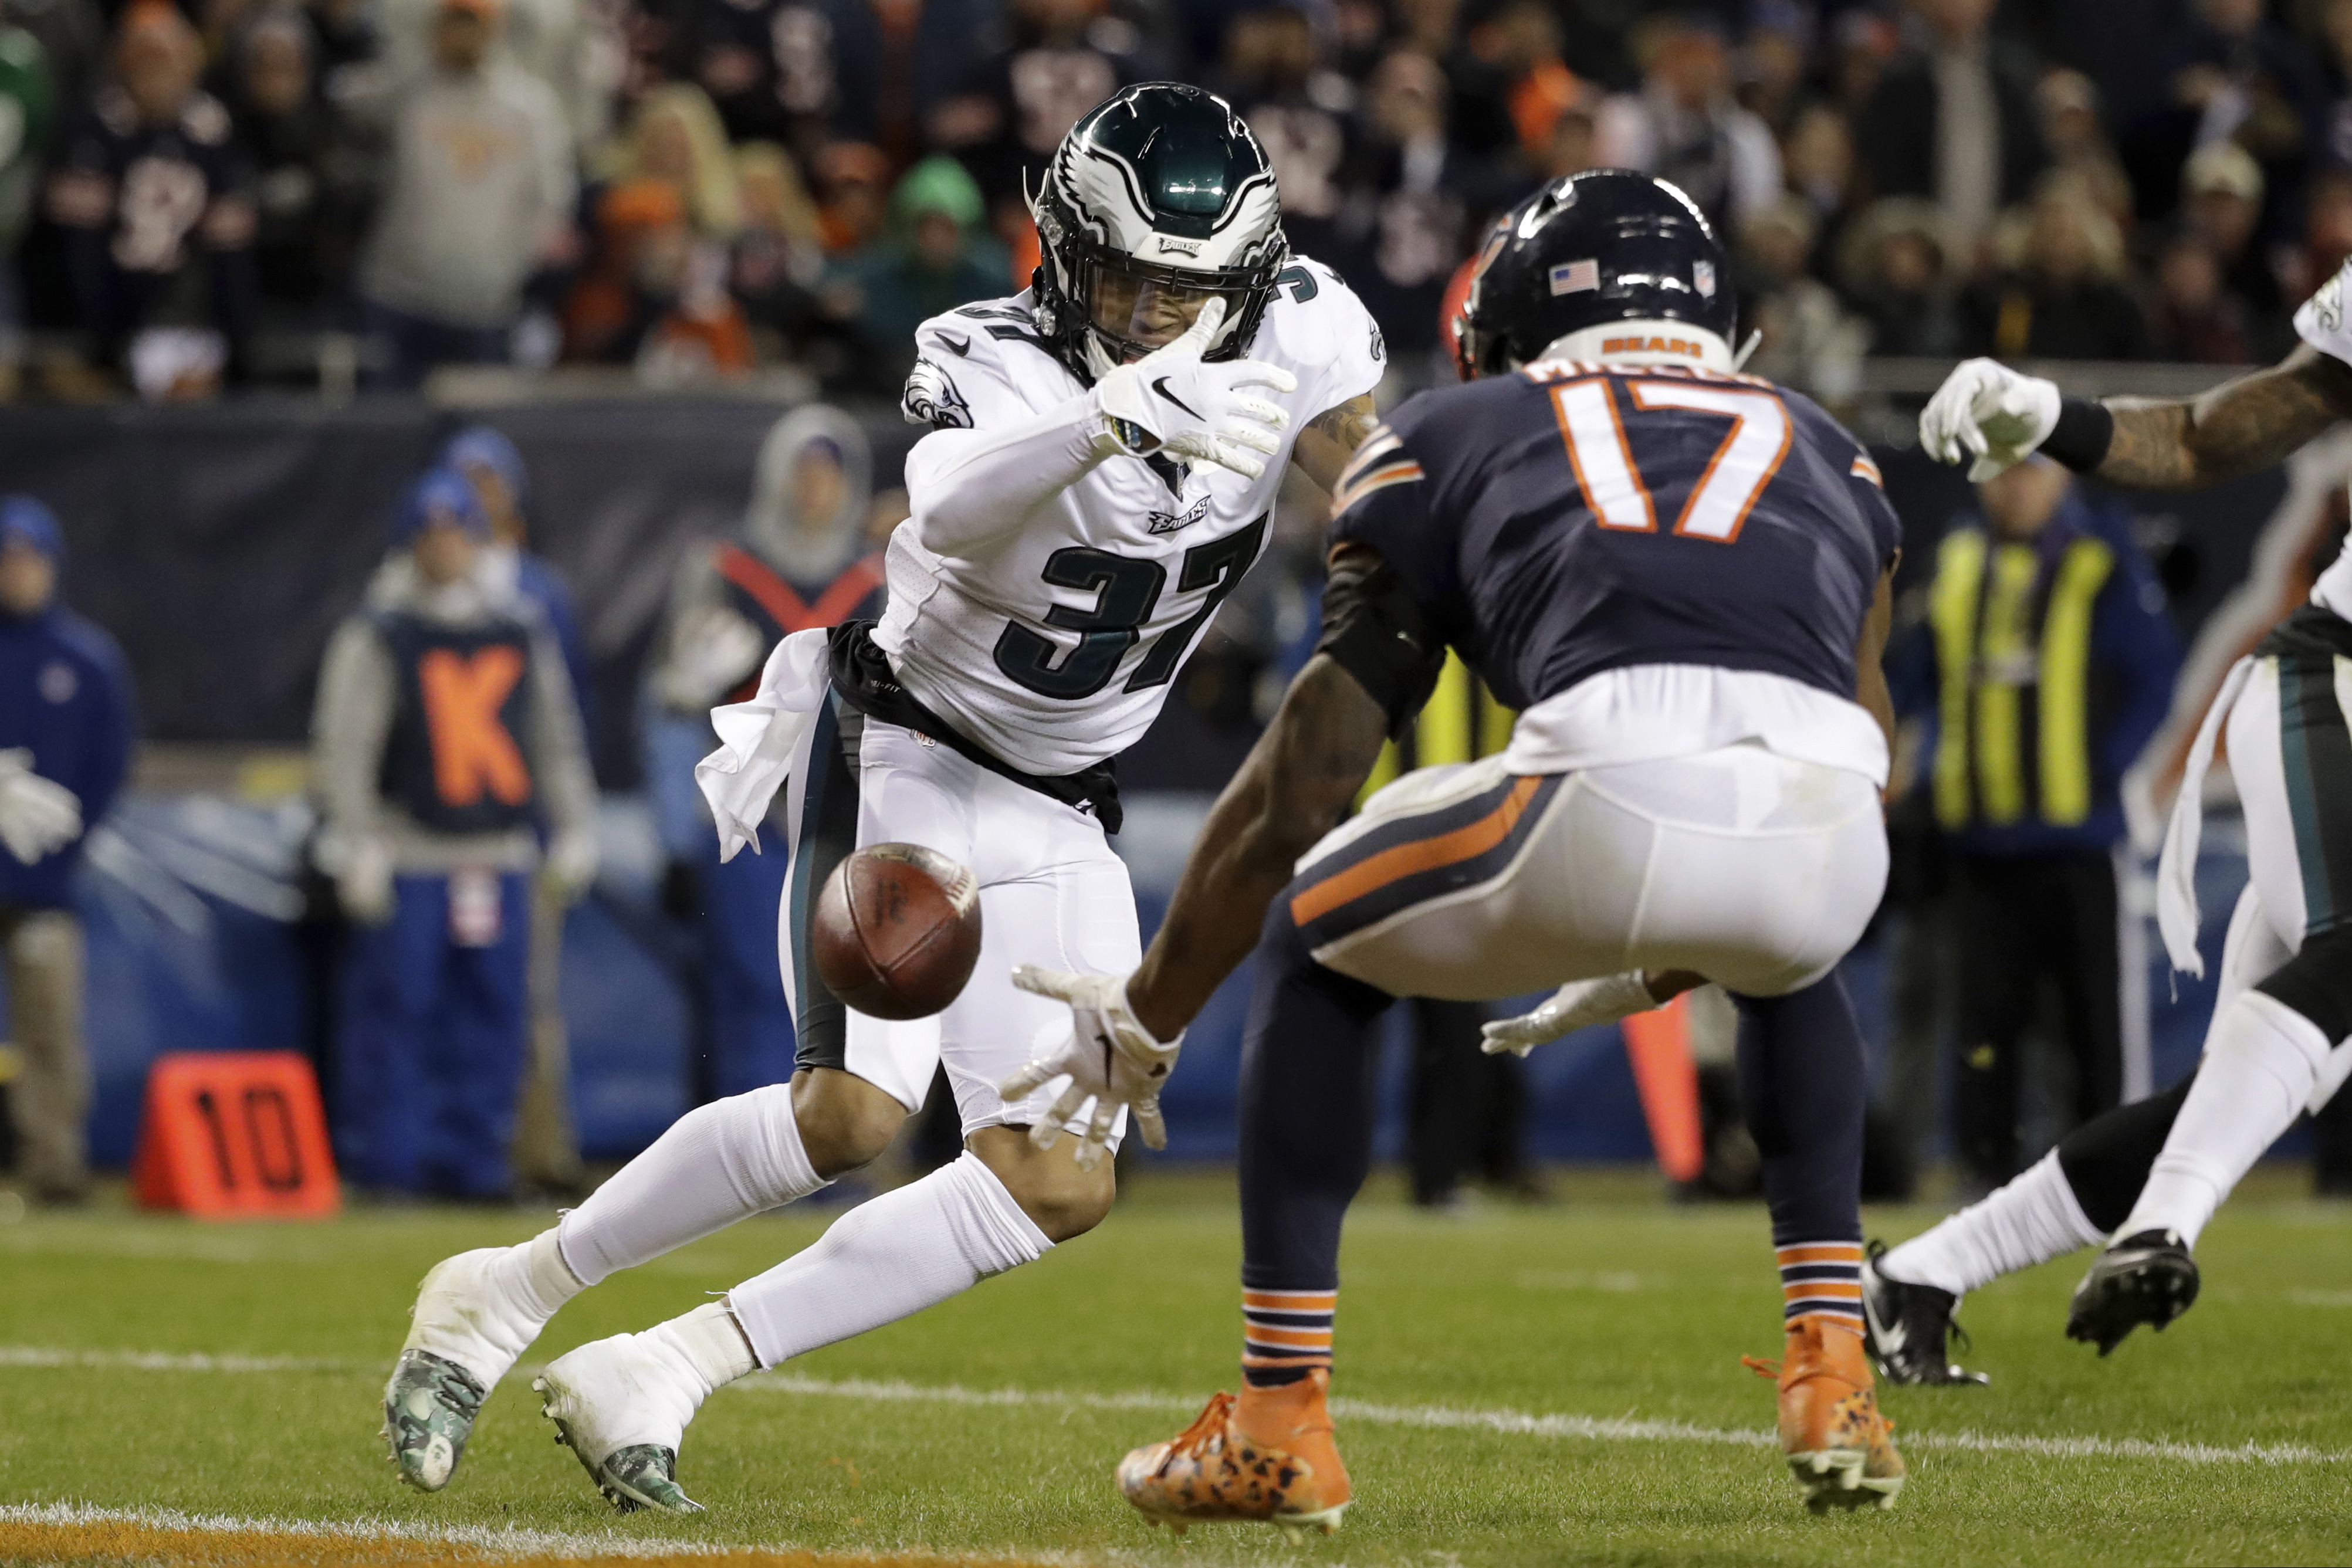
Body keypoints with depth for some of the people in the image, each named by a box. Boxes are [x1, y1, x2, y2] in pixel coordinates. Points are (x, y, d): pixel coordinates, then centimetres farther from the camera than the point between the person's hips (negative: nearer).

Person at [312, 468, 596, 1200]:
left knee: (492, 1016, 5)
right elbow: (342, 747, -6)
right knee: (392, 1009, -6)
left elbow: (557, 736, 18)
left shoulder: (522, 631, 12)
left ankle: (472, 1159, 11)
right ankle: (383, 1160, 0)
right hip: (406, 857, -5)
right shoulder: (377, 634, -2)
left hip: (499, 857, 5)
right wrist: (357, 849, -12)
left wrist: (573, 829, 13)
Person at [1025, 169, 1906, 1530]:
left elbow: (1306, 780, 26)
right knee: (1792, 975, 41)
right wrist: (1661, 972, 53)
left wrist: (1149, 1015, 37)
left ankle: (1281, 1426, 21)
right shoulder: (1826, 455, 37)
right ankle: (1835, 1385, 29)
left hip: (1612, 792, -3)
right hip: (1829, 832, 3)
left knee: (1318, 949, 27)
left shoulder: (1456, 437, 29)